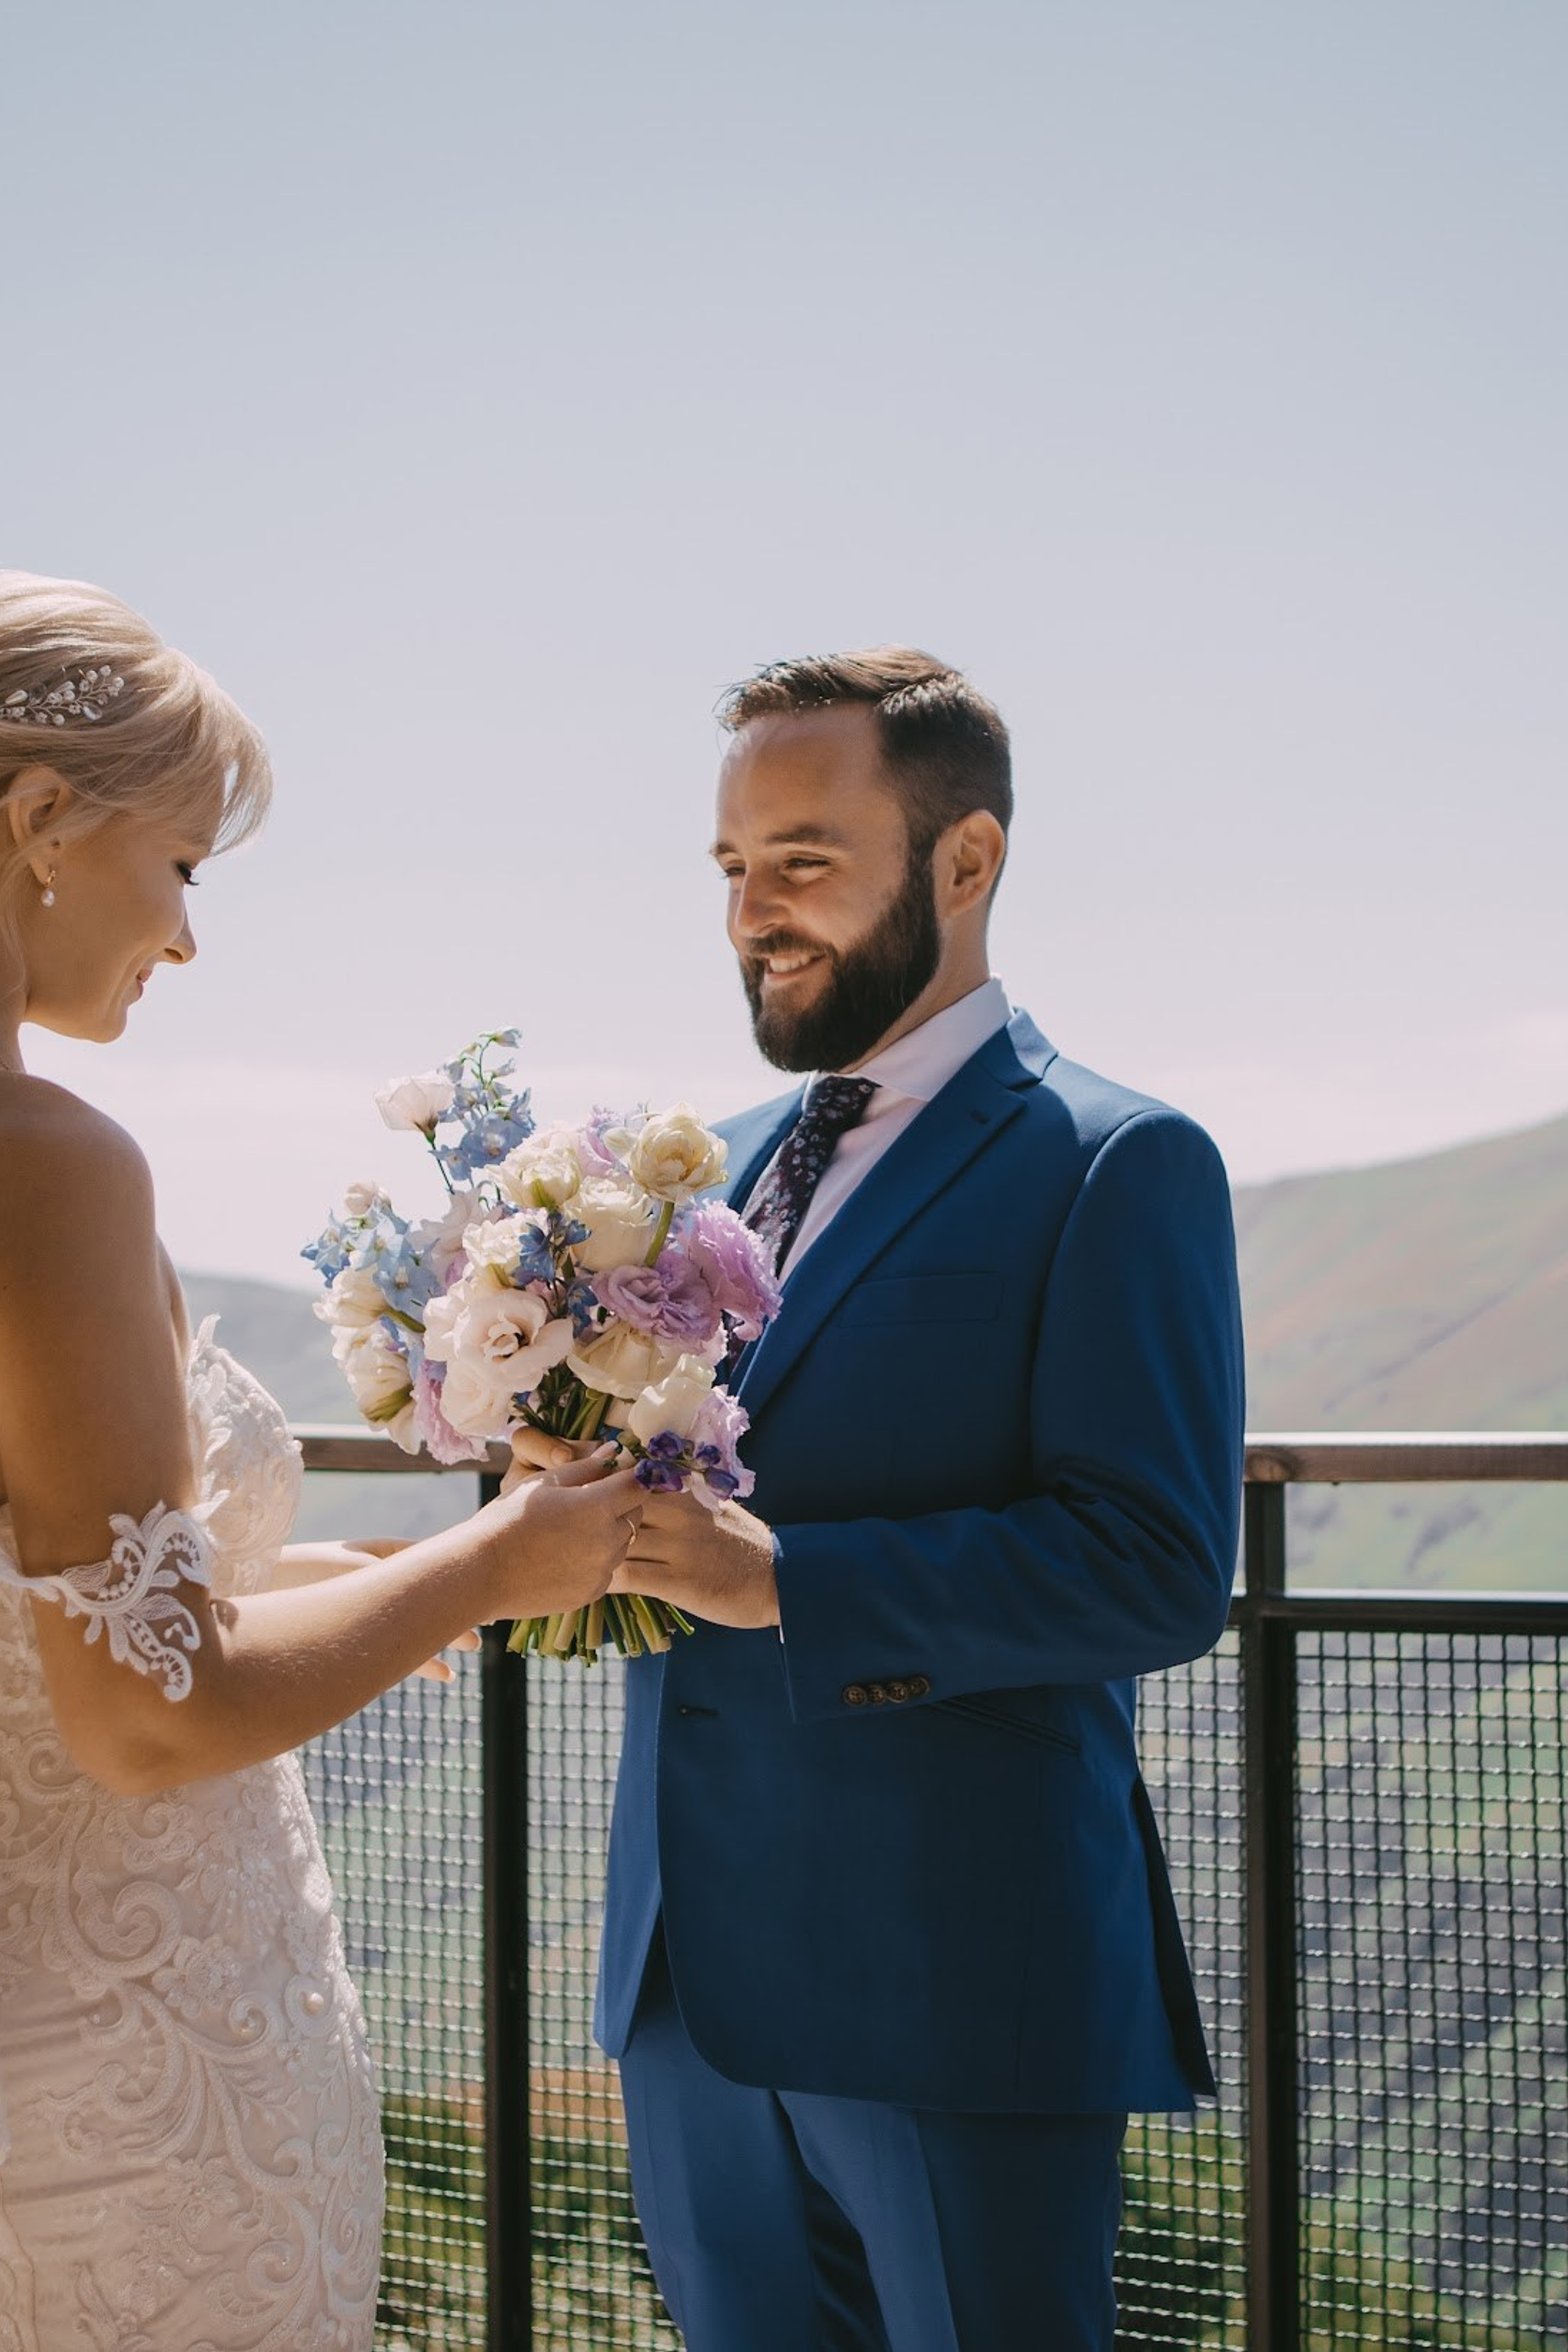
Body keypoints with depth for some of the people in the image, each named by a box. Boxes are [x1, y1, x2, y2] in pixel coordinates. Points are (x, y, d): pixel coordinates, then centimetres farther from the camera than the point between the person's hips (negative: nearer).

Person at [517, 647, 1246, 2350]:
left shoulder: (1114, 1169, -8)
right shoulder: (732, 1168, 15)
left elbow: (1156, 1569, -16)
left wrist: (782, 1576, -22)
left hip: (954, 1984, -7)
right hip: (694, 1967, 7)